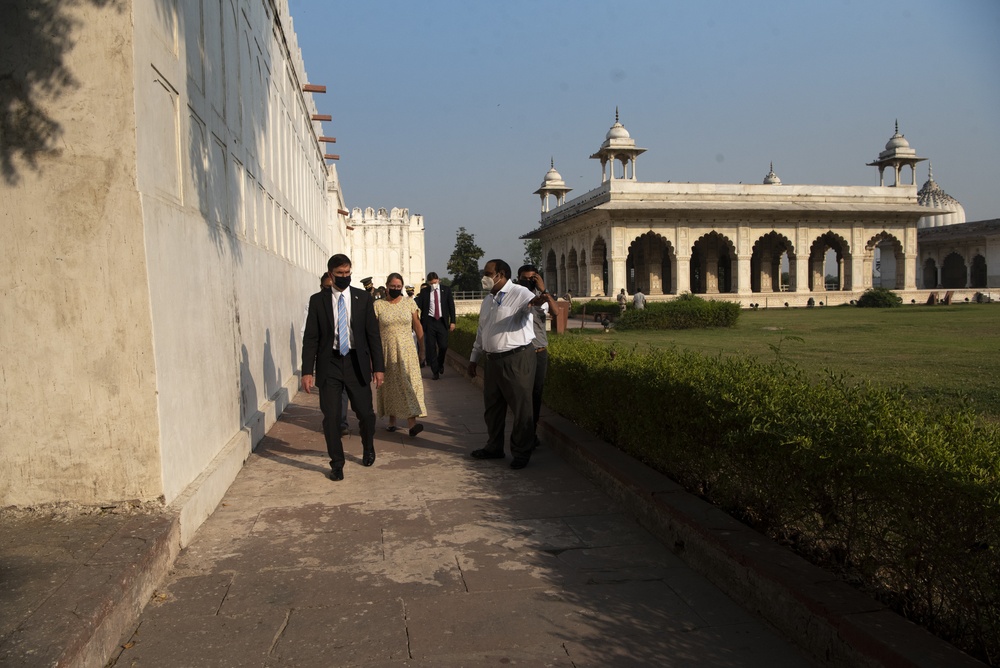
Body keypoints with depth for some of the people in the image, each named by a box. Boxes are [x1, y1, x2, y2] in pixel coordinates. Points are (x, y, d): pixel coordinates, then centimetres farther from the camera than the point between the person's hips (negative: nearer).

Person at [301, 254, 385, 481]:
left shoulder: (363, 298, 2)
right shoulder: (318, 300, 1)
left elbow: (373, 334, 2)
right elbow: (310, 338, 1)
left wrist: (378, 367, -3)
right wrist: (307, 371, -5)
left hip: (356, 362, 0)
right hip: (329, 364, 0)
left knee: (365, 413, 5)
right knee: (331, 417, 3)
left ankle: (368, 449, 35)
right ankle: (337, 463, 20)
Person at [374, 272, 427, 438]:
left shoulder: (409, 303, 3)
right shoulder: (378, 305, 0)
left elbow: (417, 327, 6)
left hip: (406, 350, 0)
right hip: (386, 351, 0)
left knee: (409, 382, -9)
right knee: (390, 385, 8)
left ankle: (412, 422, -16)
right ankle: (392, 419, 23)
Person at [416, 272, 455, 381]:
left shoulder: (446, 290, 3)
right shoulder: (424, 292, 2)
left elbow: (451, 306, 4)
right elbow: (419, 307, 1)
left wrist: (452, 321, -2)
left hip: (442, 321, 0)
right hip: (429, 322, 0)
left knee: (443, 346, -3)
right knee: (431, 347, 2)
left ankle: (440, 364, 26)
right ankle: (435, 371, 11)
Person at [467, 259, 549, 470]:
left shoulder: (519, 293, -9)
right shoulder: (487, 300, 15)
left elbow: (532, 303, -30)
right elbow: (481, 331, 22)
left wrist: (536, 303, -55)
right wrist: (474, 358, 23)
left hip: (517, 359, -8)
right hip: (492, 360, 8)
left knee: (521, 407, 1)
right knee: (492, 406, 17)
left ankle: (522, 452, 14)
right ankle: (494, 447, 32)